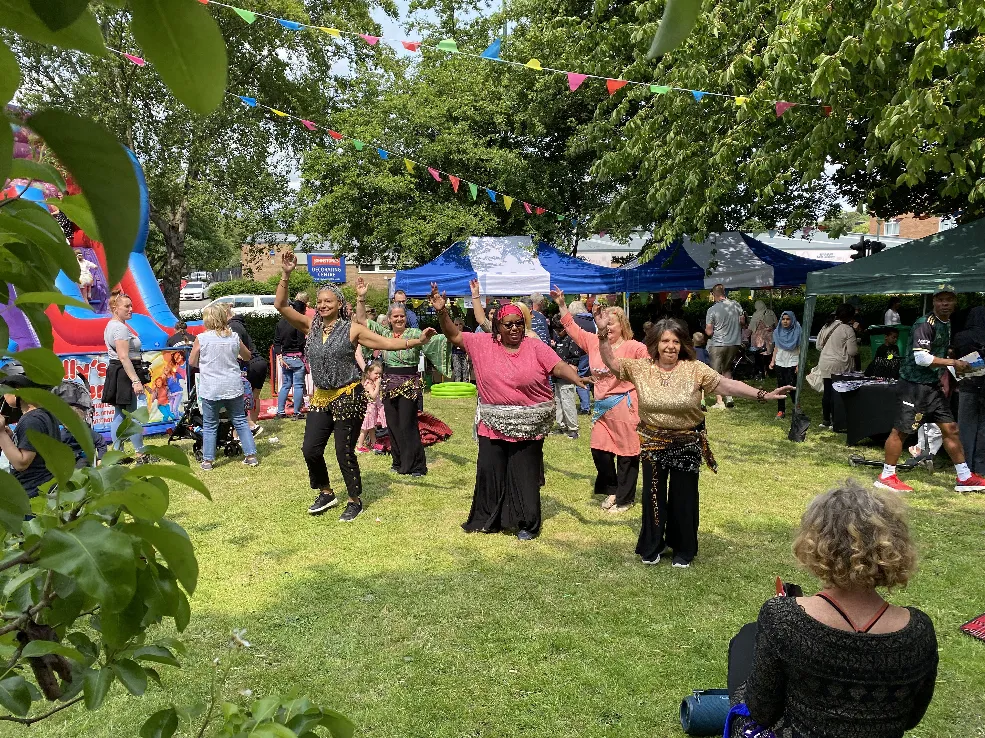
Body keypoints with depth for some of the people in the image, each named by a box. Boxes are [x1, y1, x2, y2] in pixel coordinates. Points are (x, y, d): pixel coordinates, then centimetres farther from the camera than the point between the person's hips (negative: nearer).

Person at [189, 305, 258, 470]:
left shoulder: (201, 338, -8)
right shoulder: (234, 337, 0)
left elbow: (192, 362, 2)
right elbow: (247, 356, 15)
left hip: (210, 390, -2)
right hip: (233, 388, 2)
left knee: (210, 425, 10)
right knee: (241, 421, 12)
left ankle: (207, 460, 13)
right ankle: (251, 455, 12)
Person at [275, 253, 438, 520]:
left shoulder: (352, 329, -7)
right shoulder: (310, 326, 4)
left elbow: (388, 343, -9)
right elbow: (281, 306, -1)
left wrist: (418, 341, -21)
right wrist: (285, 274, -12)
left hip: (348, 396, -5)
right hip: (321, 397, 5)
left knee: (344, 452, -1)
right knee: (310, 449, 3)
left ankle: (355, 500, 21)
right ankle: (326, 494, 28)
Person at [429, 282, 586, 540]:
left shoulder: (535, 347, -5)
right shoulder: (483, 344, 1)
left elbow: (560, 367, -12)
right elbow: (454, 337, 4)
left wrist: (581, 380, -29)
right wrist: (442, 312, -10)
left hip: (528, 425, -2)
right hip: (493, 424, 2)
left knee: (525, 474, 8)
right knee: (489, 471, 10)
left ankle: (527, 524, 24)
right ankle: (488, 519, 29)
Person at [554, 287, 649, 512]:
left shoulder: (633, 348, -10)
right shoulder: (594, 342, 8)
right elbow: (573, 327, 16)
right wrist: (561, 304, 12)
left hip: (624, 405, -6)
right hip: (601, 407, 6)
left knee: (627, 452, 4)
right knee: (599, 450, 9)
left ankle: (625, 498, 19)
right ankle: (611, 489, 31)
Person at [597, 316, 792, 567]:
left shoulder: (695, 369, -12)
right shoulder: (641, 368, -7)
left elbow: (727, 385, -16)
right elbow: (611, 362, -9)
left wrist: (763, 395, -24)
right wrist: (603, 335, -22)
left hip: (687, 444, -1)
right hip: (653, 443, 1)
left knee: (683, 498, 11)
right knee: (653, 496, 13)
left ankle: (683, 550, 31)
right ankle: (651, 548, 31)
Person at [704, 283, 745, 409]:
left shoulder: (712, 310, -13)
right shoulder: (736, 305, -1)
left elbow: (709, 332, -12)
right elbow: (743, 322, 9)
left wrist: (706, 329, 10)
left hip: (718, 344, -4)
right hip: (734, 343, 5)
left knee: (716, 373, 5)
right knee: (727, 370, 22)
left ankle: (719, 401, 3)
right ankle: (729, 397, 14)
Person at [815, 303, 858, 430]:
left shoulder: (826, 327, 8)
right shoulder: (848, 329, -11)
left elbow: (819, 345, 14)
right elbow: (853, 351, -11)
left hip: (825, 365, 6)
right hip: (840, 366, -6)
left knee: (827, 392, 12)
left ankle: (825, 420, 18)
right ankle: (834, 421, 3)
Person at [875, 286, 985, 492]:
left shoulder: (947, 324, 14)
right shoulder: (925, 324, -15)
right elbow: (921, 357, -24)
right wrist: (953, 363, -21)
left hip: (932, 385, 9)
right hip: (914, 384, -9)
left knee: (950, 428, 11)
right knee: (901, 430, -3)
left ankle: (965, 478, 20)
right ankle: (886, 476, 7)